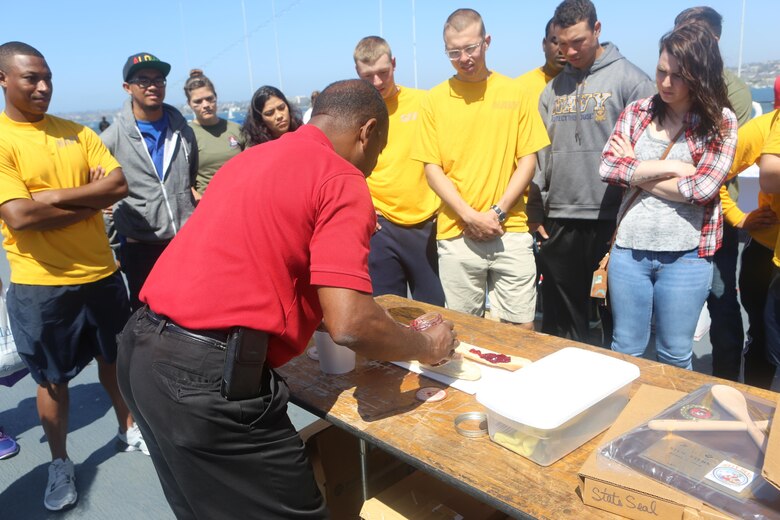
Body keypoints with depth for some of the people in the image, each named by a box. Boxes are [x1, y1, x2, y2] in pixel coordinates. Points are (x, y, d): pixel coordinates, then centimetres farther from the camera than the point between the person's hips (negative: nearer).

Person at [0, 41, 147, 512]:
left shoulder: (77, 132, 5)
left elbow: (119, 186, -6)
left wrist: (57, 197, -16)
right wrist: (88, 196, -12)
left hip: (101, 272, 4)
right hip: (40, 284, -4)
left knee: (114, 358, 20)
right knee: (53, 378, 12)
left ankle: (129, 428, 41)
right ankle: (60, 463, 31)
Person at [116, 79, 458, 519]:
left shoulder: (253, 157, 17)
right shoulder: (342, 179, -9)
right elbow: (349, 325, -18)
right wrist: (426, 347, 0)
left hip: (141, 350, 9)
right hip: (209, 373, -9)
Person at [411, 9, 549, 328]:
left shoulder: (514, 93, 5)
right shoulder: (435, 99, 3)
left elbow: (528, 161, 4)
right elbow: (432, 169, 1)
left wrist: (498, 212, -8)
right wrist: (470, 216, -10)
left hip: (511, 231, 0)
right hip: (455, 234, 0)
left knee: (521, 327, 3)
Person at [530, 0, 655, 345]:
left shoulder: (629, 79, -3)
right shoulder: (553, 89, 12)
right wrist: (535, 211, 8)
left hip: (612, 221, -5)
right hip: (559, 222, 5)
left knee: (616, 319, 8)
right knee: (559, 322, 14)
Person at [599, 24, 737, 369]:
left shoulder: (721, 121, -3)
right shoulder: (636, 111, 4)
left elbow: (702, 188, -15)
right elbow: (607, 168, -7)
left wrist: (635, 171, -8)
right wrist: (670, 166, -13)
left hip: (686, 256, -2)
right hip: (629, 249, 2)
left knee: (675, 357, 13)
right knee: (625, 351, 14)